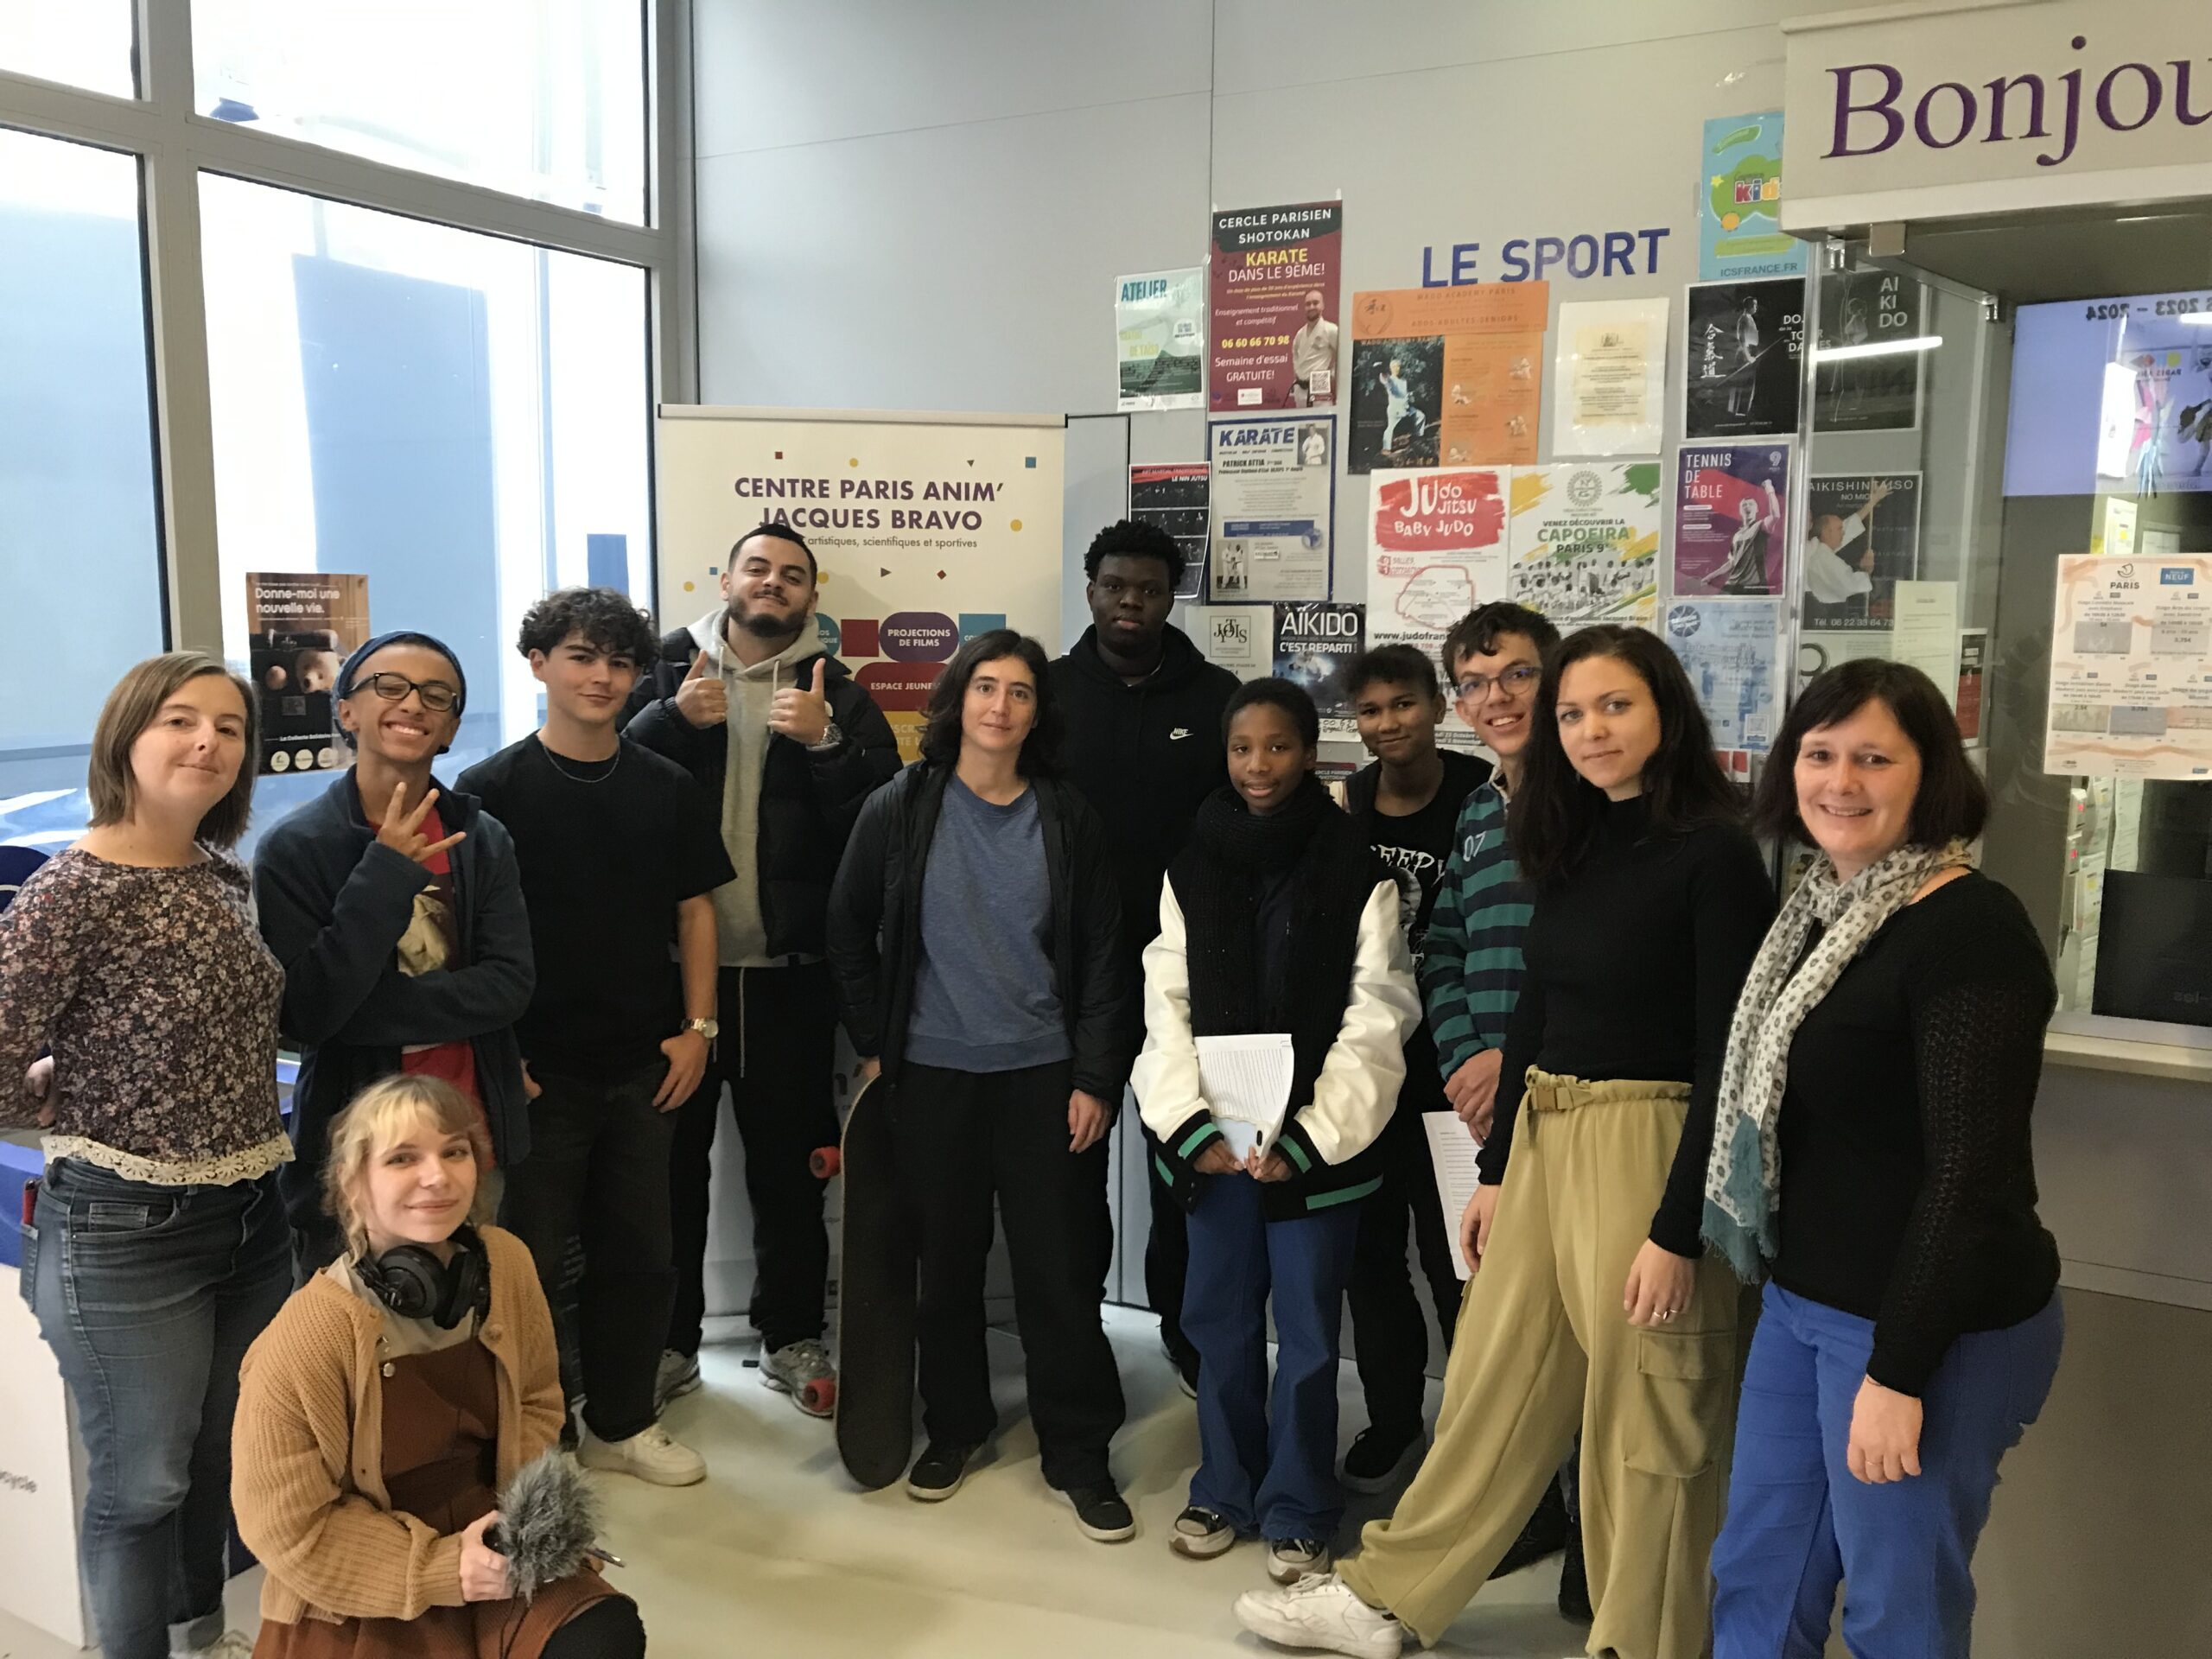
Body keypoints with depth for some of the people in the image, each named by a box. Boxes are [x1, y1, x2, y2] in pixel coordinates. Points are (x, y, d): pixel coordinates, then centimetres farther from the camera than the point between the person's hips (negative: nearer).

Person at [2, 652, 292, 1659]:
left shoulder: (226, 876, 3)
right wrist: (86, 1111, -5)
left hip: (251, 1215, 7)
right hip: (125, 1233, -7)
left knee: (225, 1454, 24)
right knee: (142, 1481, 11)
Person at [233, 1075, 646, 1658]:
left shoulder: (506, 1263, -8)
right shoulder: (305, 1340, -21)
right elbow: (288, 1526, -13)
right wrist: (442, 1568, -18)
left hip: (494, 1549, 4)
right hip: (358, 1601, -4)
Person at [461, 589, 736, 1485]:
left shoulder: (668, 789, 6)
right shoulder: (493, 791, -5)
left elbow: (695, 911, 10)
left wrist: (697, 1026, 2)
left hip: (645, 1067, 4)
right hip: (540, 1070, -4)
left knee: (639, 1251, 13)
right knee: (533, 1257, 6)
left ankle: (622, 1421, 30)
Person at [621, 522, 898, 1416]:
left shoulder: (834, 691, 6)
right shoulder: (669, 668, 6)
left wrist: (825, 740, -17)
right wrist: (674, 718, -18)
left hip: (790, 971, 0)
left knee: (788, 1158, 10)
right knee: (672, 1154, 10)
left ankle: (793, 1338, 26)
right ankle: (669, 1339, 26)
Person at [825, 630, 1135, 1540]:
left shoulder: (1066, 817, 1)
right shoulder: (901, 808, 0)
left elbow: (1102, 954, 2)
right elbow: (849, 935, 7)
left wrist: (1095, 1078, -3)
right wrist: (875, 1045, 4)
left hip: (1045, 1076, 0)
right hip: (932, 1075, 0)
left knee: (1061, 1268, 3)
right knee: (946, 1260, 12)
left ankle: (1079, 1451, 18)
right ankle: (955, 1424, 32)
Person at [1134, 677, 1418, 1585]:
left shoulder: (1357, 872, -5)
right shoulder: (1192, 866, 4)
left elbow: (1376, 1017, -7)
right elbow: (1167, 1002, 2)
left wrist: (1307, 1135, -14)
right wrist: (1190, 1123, -10)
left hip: (1315, 1144, -3)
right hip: (1213, 1141, 3)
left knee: (1307, 1332, 6)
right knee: (1219, 1323, 13)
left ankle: (1297, 1510, 24)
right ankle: (1225, 1491, 31)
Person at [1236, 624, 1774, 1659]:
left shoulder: (1714, 855, -13)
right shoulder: (1574, 845, 9)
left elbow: (1726, 1059, -15)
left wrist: (1678, 1229, -17)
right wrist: (1495, 1170, 14)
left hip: (1646, 1148, -7)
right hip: (1543, 1141, 7)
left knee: (1641, 1425, 8)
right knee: (1493, 1386, 17)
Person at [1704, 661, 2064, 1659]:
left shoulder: (1971, 929, -18)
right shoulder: (1819, 911, 8)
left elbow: (1972, 1174, -21)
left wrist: (1898, 1372, -21)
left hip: (1931, 1325, -8)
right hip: (1803, 1302, 8)